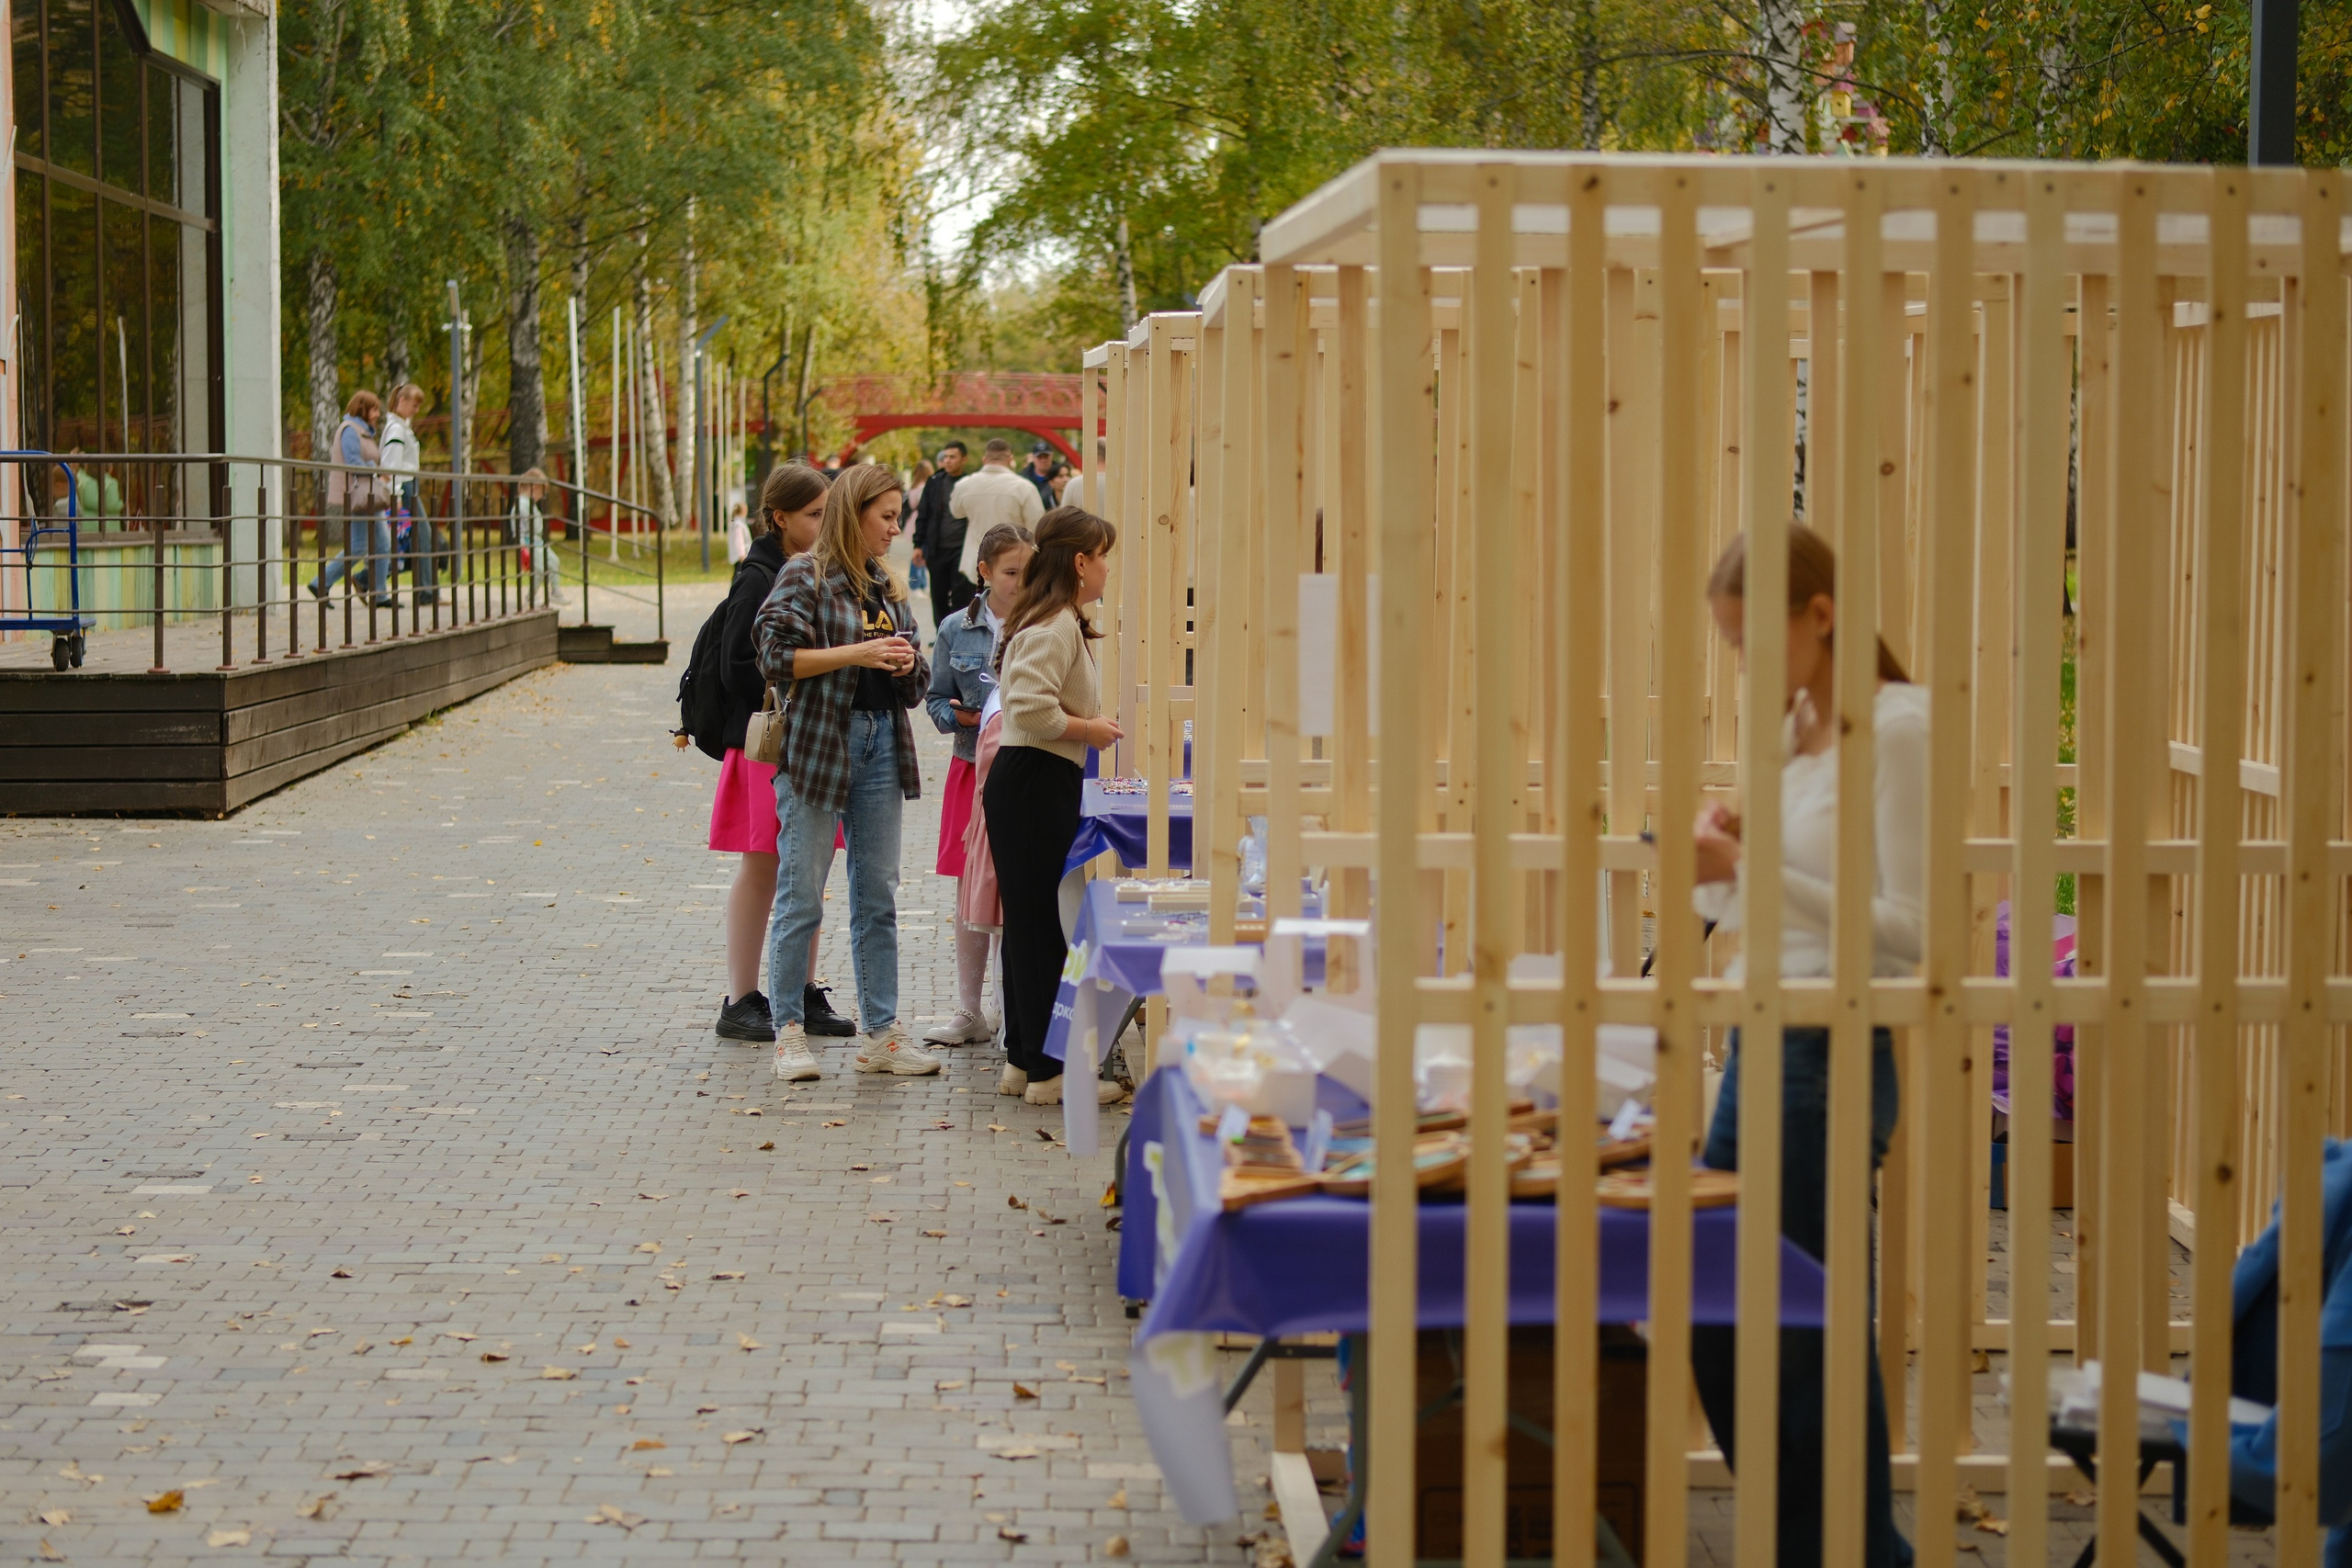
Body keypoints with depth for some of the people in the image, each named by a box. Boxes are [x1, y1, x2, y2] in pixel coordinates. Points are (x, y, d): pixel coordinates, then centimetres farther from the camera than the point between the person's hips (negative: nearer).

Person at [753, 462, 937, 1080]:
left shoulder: (889, 587, 15)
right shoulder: (806, 576, -4)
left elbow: (916, 684, 20)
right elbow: (777, 656, -14)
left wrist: (907, 664, -3)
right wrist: (856, 653, -18)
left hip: (881, 746, 6)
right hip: (818, 744, -6)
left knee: (878, 898, 8)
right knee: (801, 897, -1)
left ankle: (880, 1032, 13)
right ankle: (789, 1030, 7)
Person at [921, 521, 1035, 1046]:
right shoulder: (957, 630, 4)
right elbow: (937, 700, 9)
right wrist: (962, 716, -11)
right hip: (974, 767, 3)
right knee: (971, 893, 8)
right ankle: (969, 1013, 18)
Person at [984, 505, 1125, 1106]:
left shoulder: (1053, 621, 17)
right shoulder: (1055, 627, -17)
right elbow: (1032, 709, -27)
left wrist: (1089, 723, 17)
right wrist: (1092, 730, -14)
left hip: (1031, 783, 11)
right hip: (1036, 783, -11)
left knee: (1030, 922, 14)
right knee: (1044, 923, -6)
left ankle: (1022, 1059, 21)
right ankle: (1047, 1070, -1)